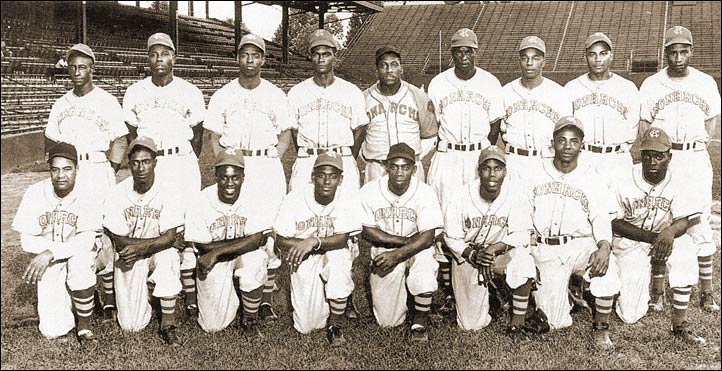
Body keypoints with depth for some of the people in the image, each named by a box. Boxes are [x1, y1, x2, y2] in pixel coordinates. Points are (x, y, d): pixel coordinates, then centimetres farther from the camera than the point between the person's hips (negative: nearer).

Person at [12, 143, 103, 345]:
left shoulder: (85, 196, -15)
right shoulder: (35, 193, -11)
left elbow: (86, 240, -24)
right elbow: (27, 240, -11)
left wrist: (50, 252, -35)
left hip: (79, 255, -1)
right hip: (49, 265, 1)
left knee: (80, 261, -39)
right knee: (53, 330, -11)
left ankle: (85, 324, -15)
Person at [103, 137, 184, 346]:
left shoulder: (166, 195, -10)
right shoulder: (118, 195, -8)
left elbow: (169, 238, -16)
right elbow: (118, 241, -9)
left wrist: (141, 246, -30)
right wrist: (155, 241, -17)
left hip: (157, 256, 0)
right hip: (128, 259, 0)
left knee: (167, 256, -39)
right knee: (132, 325, -11)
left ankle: (168, 324, -22)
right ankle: (145, 291, 25)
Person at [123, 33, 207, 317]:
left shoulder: (190, 92, 4)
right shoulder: (134, 92, 10)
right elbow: (132, 135, 15)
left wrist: (184, 164, 7)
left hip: (182, 164, -2)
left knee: (184, 228, -5)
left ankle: (190, 293, 1)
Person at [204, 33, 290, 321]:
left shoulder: (275, 95, 9)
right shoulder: (222, 95, 9)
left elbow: (285, 134, 11)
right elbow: (215, 137, 11)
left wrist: (271, 161, -2)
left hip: (267, 166, 0)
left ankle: (267, 298, 2)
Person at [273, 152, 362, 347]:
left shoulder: (348, 201, -14)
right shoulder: (295, 198, -13)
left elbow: (342, 239, -22)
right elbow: (282, 241, -9)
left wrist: (315, 241, -38)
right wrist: (303, 245, -25)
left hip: (335, 256, 0)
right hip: (304, 260, 0)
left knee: (338, 257, -39)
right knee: (306, 326, -9)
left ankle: (336, 325, -16)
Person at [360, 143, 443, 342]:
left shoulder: (425, 193, -13)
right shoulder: (369, 191, -10)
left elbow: (427, 237, -17)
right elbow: (367, 231, -9)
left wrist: (397, 254, -29)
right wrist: (407, 241, -16)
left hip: (417, 251, 0)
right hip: (383, 252, 0)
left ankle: (420, 322, -11)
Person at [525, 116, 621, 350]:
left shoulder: (591, 179, 8)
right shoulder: (536, 175, 8)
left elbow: (602, 219, -2)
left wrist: (604, 246, -23)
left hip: (581, 244, 1)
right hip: (546, 249, 0)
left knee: (606, 264, -34)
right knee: (554, 321, -11)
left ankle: (601, 328, -12)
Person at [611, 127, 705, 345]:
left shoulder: (676, 186, -7)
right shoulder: (624, 182, -13)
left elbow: (683, 221, -15)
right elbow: (615, 223, -11)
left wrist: (669, 232, -40)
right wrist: (652, 237, -24)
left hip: (662, 238, 2)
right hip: (628, 243, -2)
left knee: (685, 246, -35)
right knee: (631, 315, -12)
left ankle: (679, 323, -22)